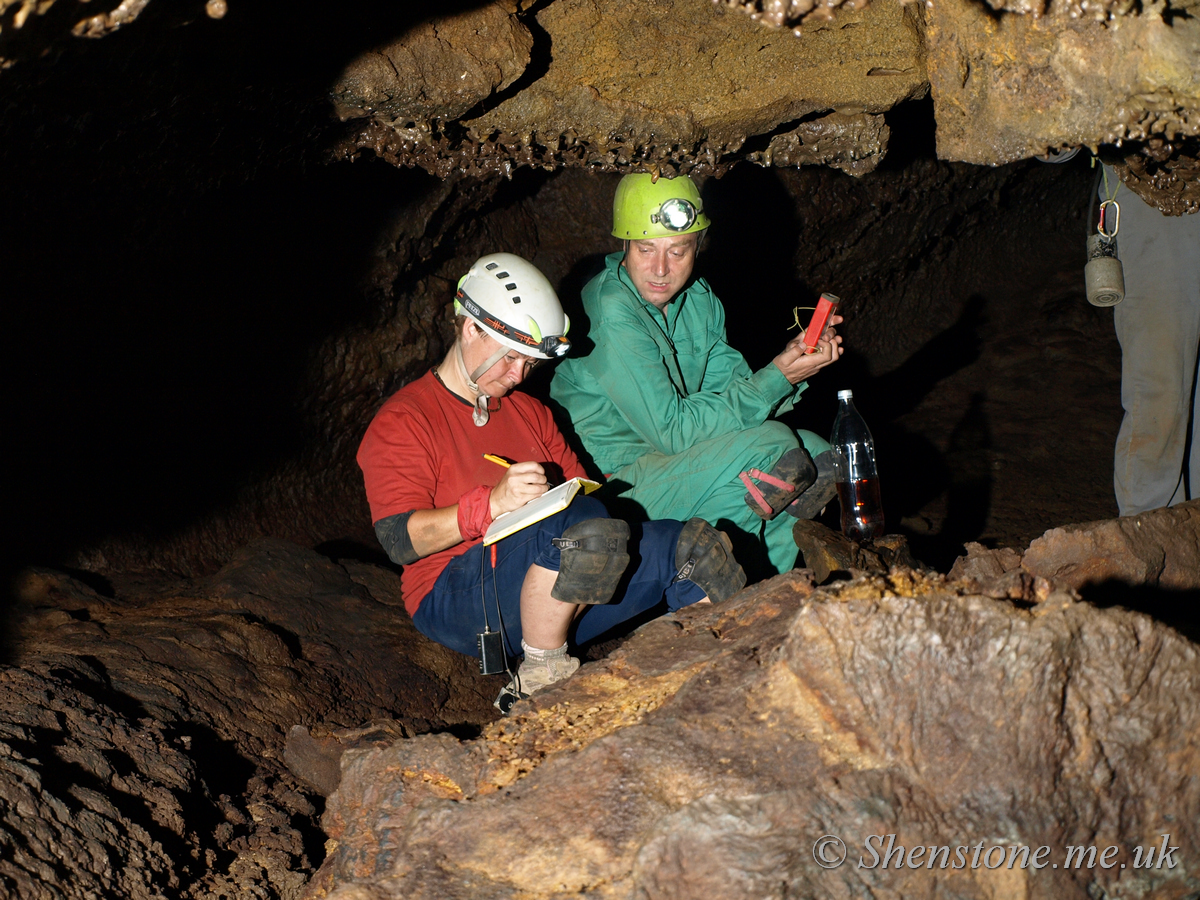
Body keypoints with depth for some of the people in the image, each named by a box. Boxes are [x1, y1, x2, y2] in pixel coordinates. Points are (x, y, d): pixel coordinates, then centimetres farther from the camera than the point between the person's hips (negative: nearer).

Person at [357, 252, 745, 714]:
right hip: (454, 597, -7)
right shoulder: (402, 422, -1)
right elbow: (399, 539, -14)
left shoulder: (530, 413, 24)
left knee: (694, 544, -13)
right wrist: (493, 503, -27)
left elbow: (579, 494, 24)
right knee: (584, 522, -37)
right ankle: (537, 681, -27)